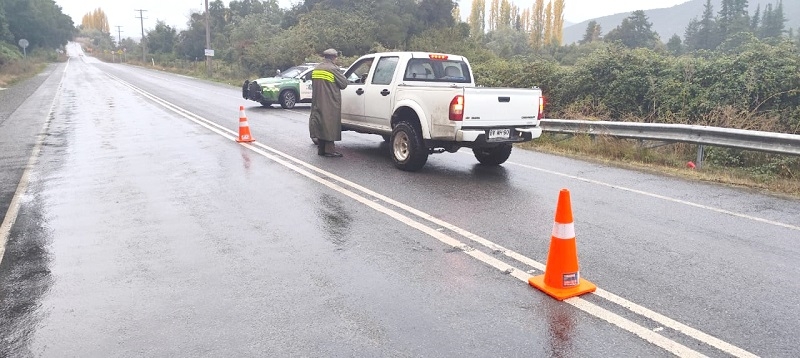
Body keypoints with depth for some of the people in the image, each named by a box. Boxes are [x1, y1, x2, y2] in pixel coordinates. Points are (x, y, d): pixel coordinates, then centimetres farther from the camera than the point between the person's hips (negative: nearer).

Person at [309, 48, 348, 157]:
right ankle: (329, 150, -2)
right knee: (330, 125, -2)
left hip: (318, 103, 7)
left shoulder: (316, 68, 11)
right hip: (330, 103, -7)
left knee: (320, 124, 12)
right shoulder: (333, 68, -12)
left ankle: (321, 149, 17)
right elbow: (344, 83, -8)